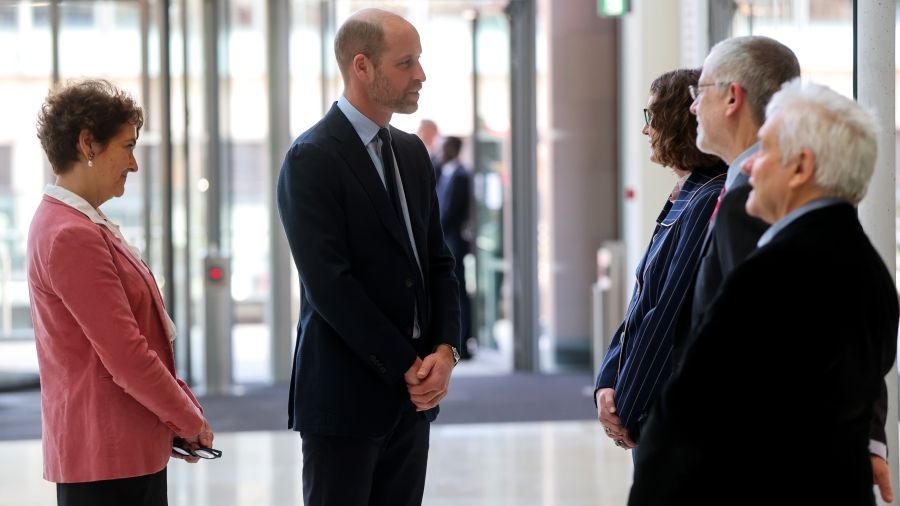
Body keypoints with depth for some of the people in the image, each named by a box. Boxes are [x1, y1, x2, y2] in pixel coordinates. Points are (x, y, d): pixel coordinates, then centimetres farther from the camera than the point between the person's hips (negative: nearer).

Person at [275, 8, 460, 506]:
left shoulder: (412, 152, 13)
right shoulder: (311, 158, -11)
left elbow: (438, 260, 14)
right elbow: (328, 283, -17)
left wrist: (444, 349, -3)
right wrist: (406, 367, -14)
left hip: (413, 392, 7)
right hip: (346, 392, -7)